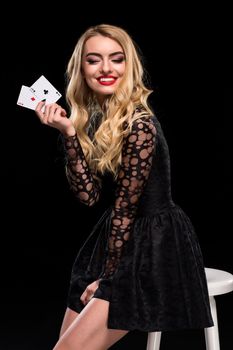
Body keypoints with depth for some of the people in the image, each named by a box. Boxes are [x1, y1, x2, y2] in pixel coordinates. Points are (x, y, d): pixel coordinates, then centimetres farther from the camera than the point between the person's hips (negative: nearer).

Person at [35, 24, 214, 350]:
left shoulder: (138, 125, -19)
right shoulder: (92, 118, 6)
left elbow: (125, 208, -15)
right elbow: (88, 194, -4)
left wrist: (107, 278, -8)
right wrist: (68, 131, -13)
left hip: (154, 251, -8)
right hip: (115, 243, 8)